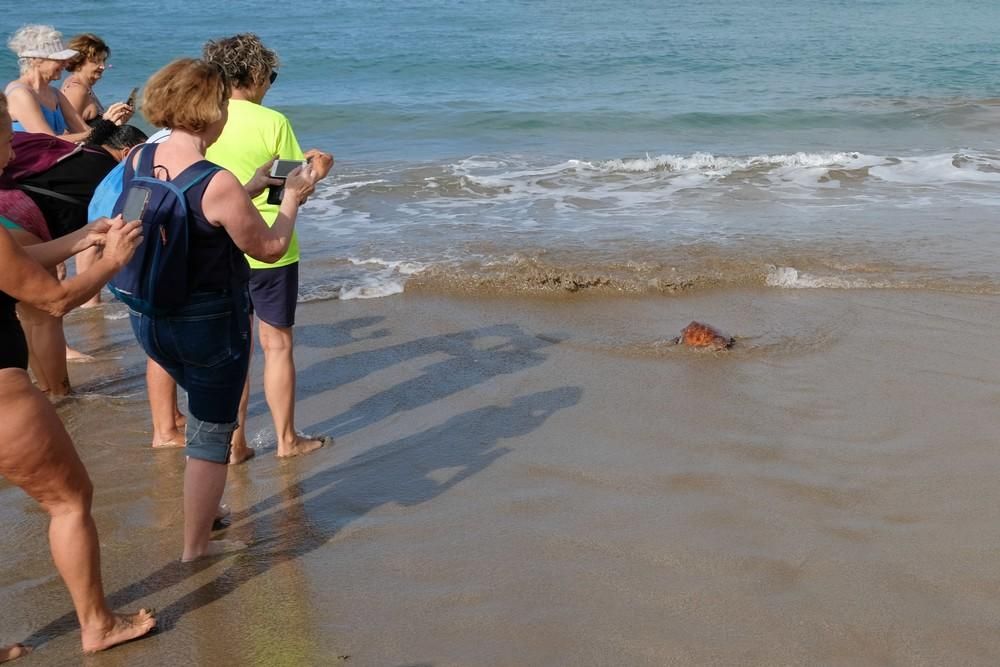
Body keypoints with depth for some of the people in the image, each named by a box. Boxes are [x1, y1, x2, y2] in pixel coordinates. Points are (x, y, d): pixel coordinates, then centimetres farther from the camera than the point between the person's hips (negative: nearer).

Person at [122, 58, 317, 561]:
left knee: (206, 405, 31)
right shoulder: (217, 184, -26)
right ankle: (196, 546, 25)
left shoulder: (137, 161, -4)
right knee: (210, 434, 11)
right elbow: (270, 248, -13)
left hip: (148, 319, 7)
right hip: (208, 324, -7)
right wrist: (291, 198, 3)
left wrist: (251, 189, 14)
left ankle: (203, 510, 44)